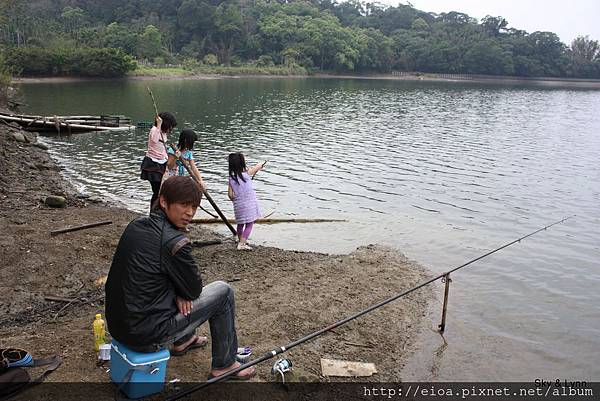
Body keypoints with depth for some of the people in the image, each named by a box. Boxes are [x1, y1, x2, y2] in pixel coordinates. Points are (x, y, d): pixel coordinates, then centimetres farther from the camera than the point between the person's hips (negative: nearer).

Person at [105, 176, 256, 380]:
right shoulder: (174, 242, -23)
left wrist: (178, 292, 0)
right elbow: (194, 290, -9)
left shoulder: (136, 225, 2)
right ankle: (224, 365, 14)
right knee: (224, 292, 0)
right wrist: (181, 293, 11)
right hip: (144, 336, -8)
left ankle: (183, 340, 42)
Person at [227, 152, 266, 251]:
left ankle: (241, 241, 36)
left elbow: (230, 194, -3)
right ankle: (241, 244, -7)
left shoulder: (231, 177, -2)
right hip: (249, 204, -4)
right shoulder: (247, 173, -10)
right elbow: (256, 167, 10)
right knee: (249, 224, 1)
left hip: (238, 205, 4)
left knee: (240, 224, 20)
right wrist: (262, 164, 30)